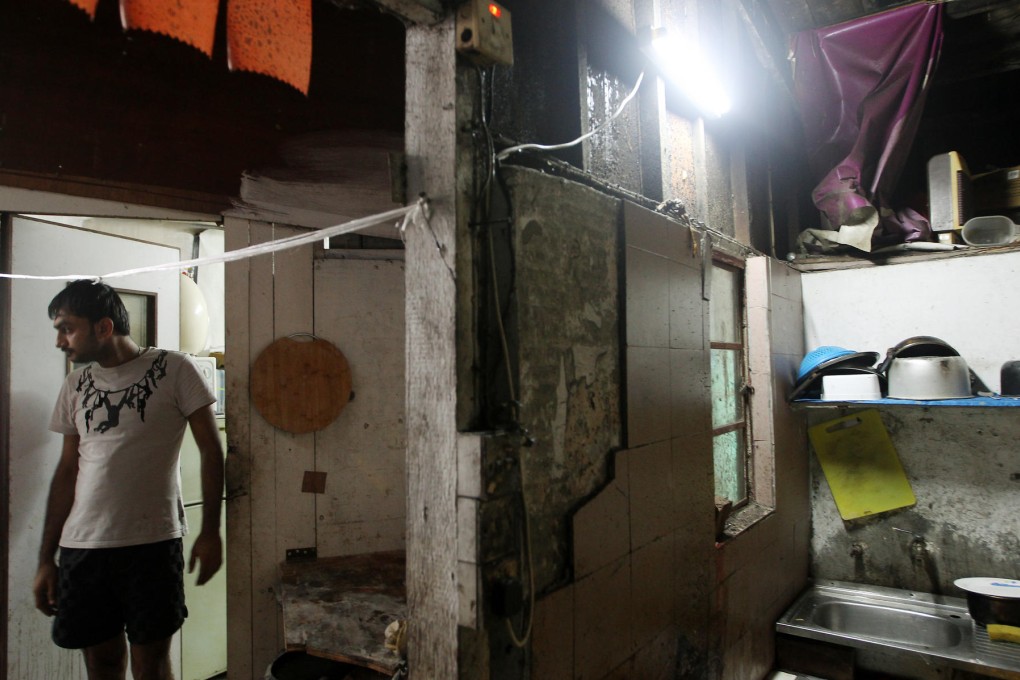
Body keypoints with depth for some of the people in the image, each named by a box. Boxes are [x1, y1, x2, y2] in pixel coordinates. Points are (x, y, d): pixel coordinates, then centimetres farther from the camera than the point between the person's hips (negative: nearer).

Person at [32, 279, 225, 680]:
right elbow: (67, 471, 13)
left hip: (153, 542, -4)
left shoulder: (173, 369, -4)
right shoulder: (76, 384, 11)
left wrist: (210, 532, -9)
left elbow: (211, 451, -4)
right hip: (81, 546, 4)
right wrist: (46, 559, 11)